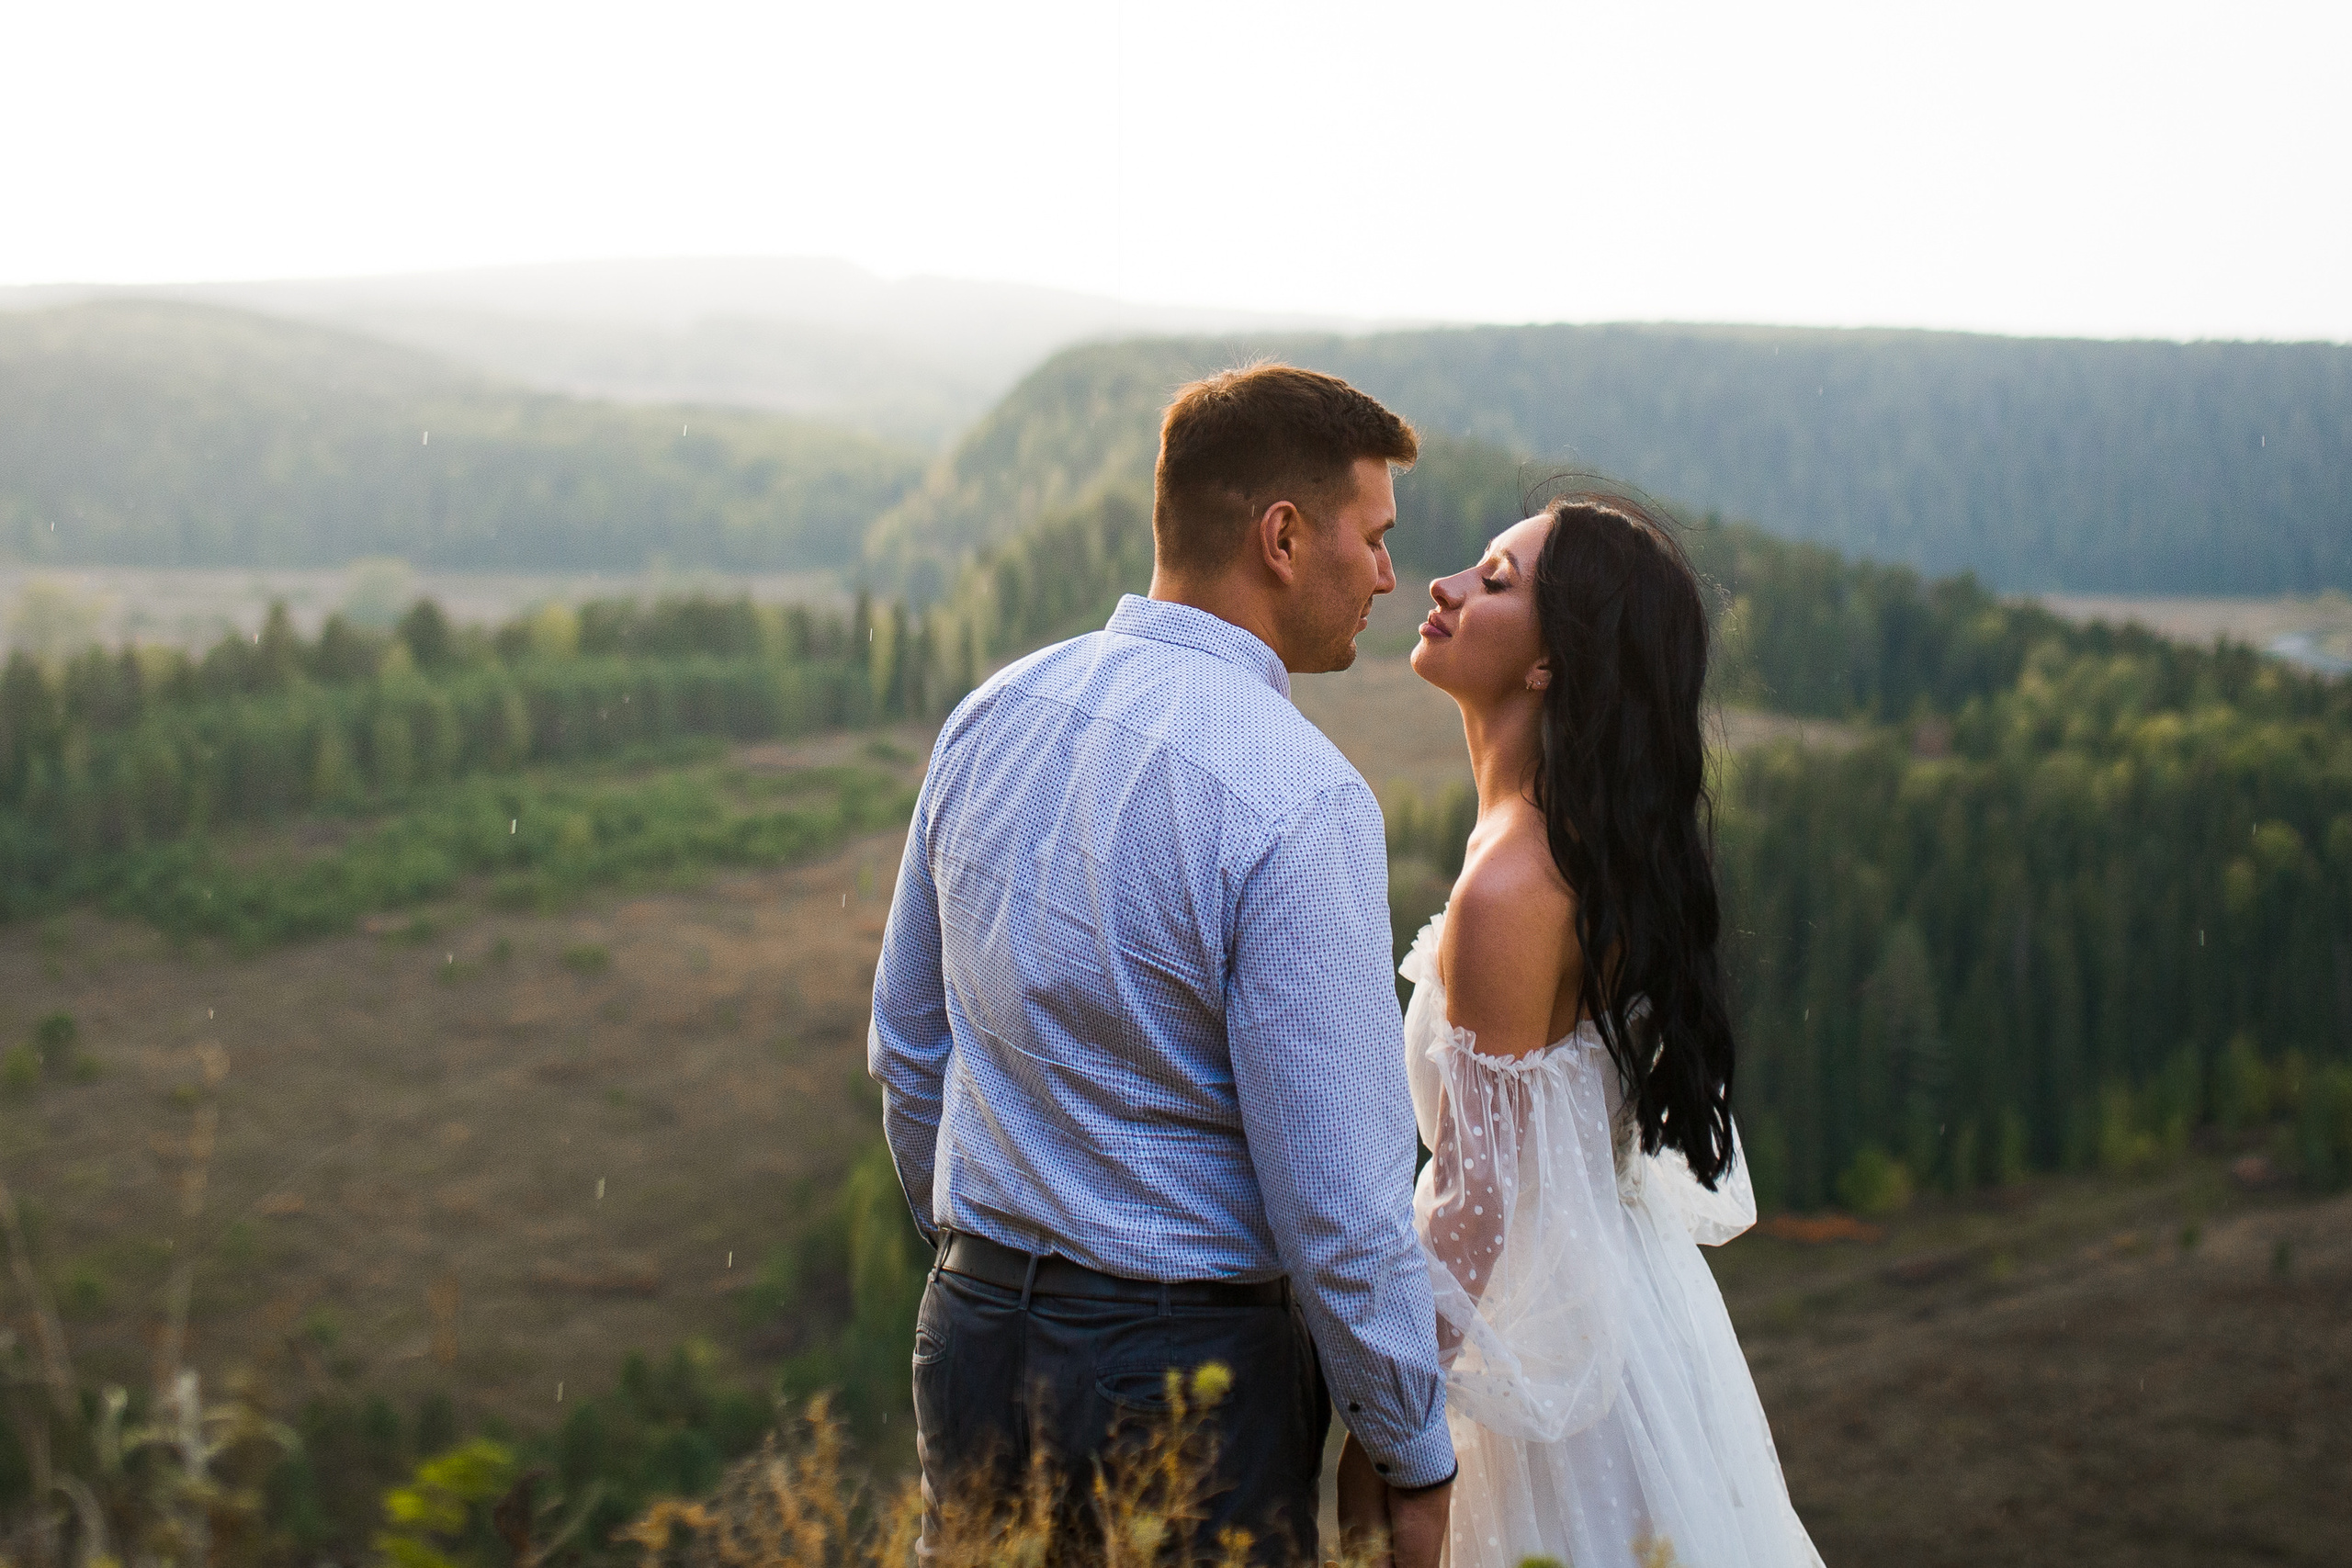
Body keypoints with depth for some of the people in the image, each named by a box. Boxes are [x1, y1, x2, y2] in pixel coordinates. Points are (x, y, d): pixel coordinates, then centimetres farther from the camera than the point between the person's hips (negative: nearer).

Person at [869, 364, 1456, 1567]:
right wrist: (1415, 1466, -6)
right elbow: (1338, 1195, -19)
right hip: (1186, 1364, -6)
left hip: (969, 1332, 7)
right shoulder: (1300, 801, -20)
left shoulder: (990, 717, 1)